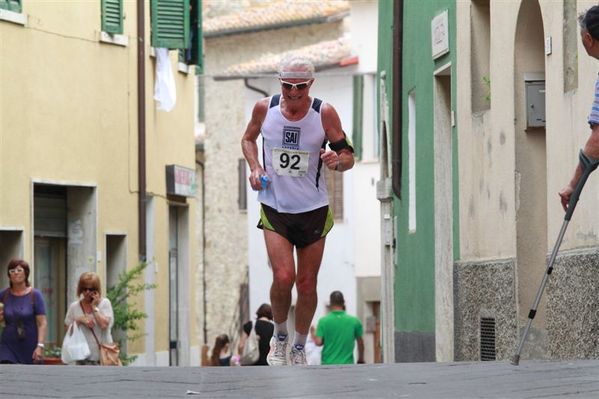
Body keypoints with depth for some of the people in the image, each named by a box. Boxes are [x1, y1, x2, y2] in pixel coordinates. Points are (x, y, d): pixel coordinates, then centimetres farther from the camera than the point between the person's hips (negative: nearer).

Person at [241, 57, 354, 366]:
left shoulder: (324, 113, -9)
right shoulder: (264, 108, -6)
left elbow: (348, 157, -3)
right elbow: (248, 139, 15)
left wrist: (337, 160, -26)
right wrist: (254, 167, -2)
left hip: (314, 210, 0)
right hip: (274, 208, 0)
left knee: (307, 283, 4)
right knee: (283, 277, -14)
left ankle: (299, 349, 24)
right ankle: (279, 337, 13)